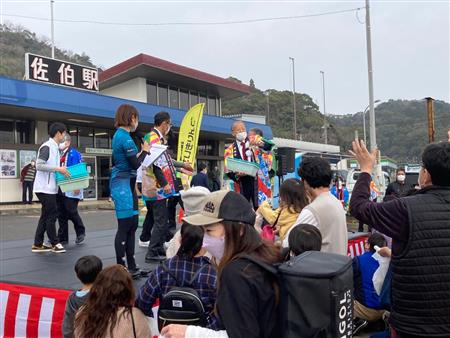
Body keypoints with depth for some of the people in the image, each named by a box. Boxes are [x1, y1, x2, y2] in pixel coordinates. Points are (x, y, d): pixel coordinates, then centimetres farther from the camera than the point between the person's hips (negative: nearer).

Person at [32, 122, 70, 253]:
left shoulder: (55, 148, 14)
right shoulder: (47, 146, -13)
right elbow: (39, 165, -21)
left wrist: (61, 170, 7)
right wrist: (58, 169, -20)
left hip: (50, 187, 9)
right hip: (45, 188, -9)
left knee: (46, 215, 11)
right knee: (51, 214, -3)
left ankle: (37, 244, 18)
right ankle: (55, 244, 7)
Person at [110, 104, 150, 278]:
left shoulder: (118, 135, 15)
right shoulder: (125, 137, -16)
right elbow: (135, 165, -17)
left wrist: (138, 154, 20)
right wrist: (145, 151, -2)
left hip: (123, 182, 10)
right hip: (124, 183, -10)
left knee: (132, 224, 11)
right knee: (125, 226, -5)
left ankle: (131, 266, 18)